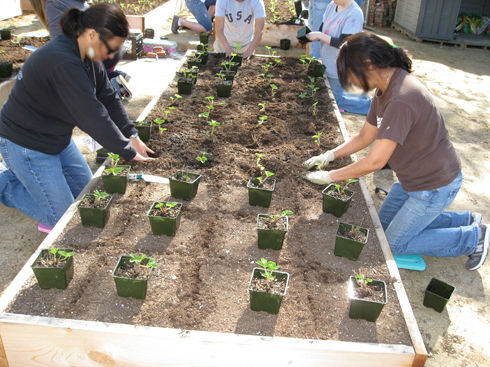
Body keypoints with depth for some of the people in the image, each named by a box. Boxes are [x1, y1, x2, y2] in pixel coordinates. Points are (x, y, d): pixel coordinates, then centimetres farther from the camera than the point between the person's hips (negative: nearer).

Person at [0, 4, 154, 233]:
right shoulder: (63, 62, -33)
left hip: (57, 139, 9)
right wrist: (129, 153, -24)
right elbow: (93, 117, -33)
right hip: (25, 144, -9)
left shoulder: (87, 56, -2)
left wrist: (132, 136, -6)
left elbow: (108, 98, 2)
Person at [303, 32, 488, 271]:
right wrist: (330, 155, -1)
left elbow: (375, 162, -31)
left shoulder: (402, 100, -33)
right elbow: (365, 136, 9)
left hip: (435, 185, -9)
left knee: (394, 243, 2)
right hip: (413, 178, 9)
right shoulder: (384, 91, -1)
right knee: (385, 223, 20)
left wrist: (331, 176, -20)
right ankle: (464, 220, 26)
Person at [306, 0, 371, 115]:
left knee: (335, 101, 3)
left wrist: (319, 35, -24)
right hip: (328, 65, 8)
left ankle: (371, 106, 17)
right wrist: (311, 35, -11)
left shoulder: (354, 14, -23)